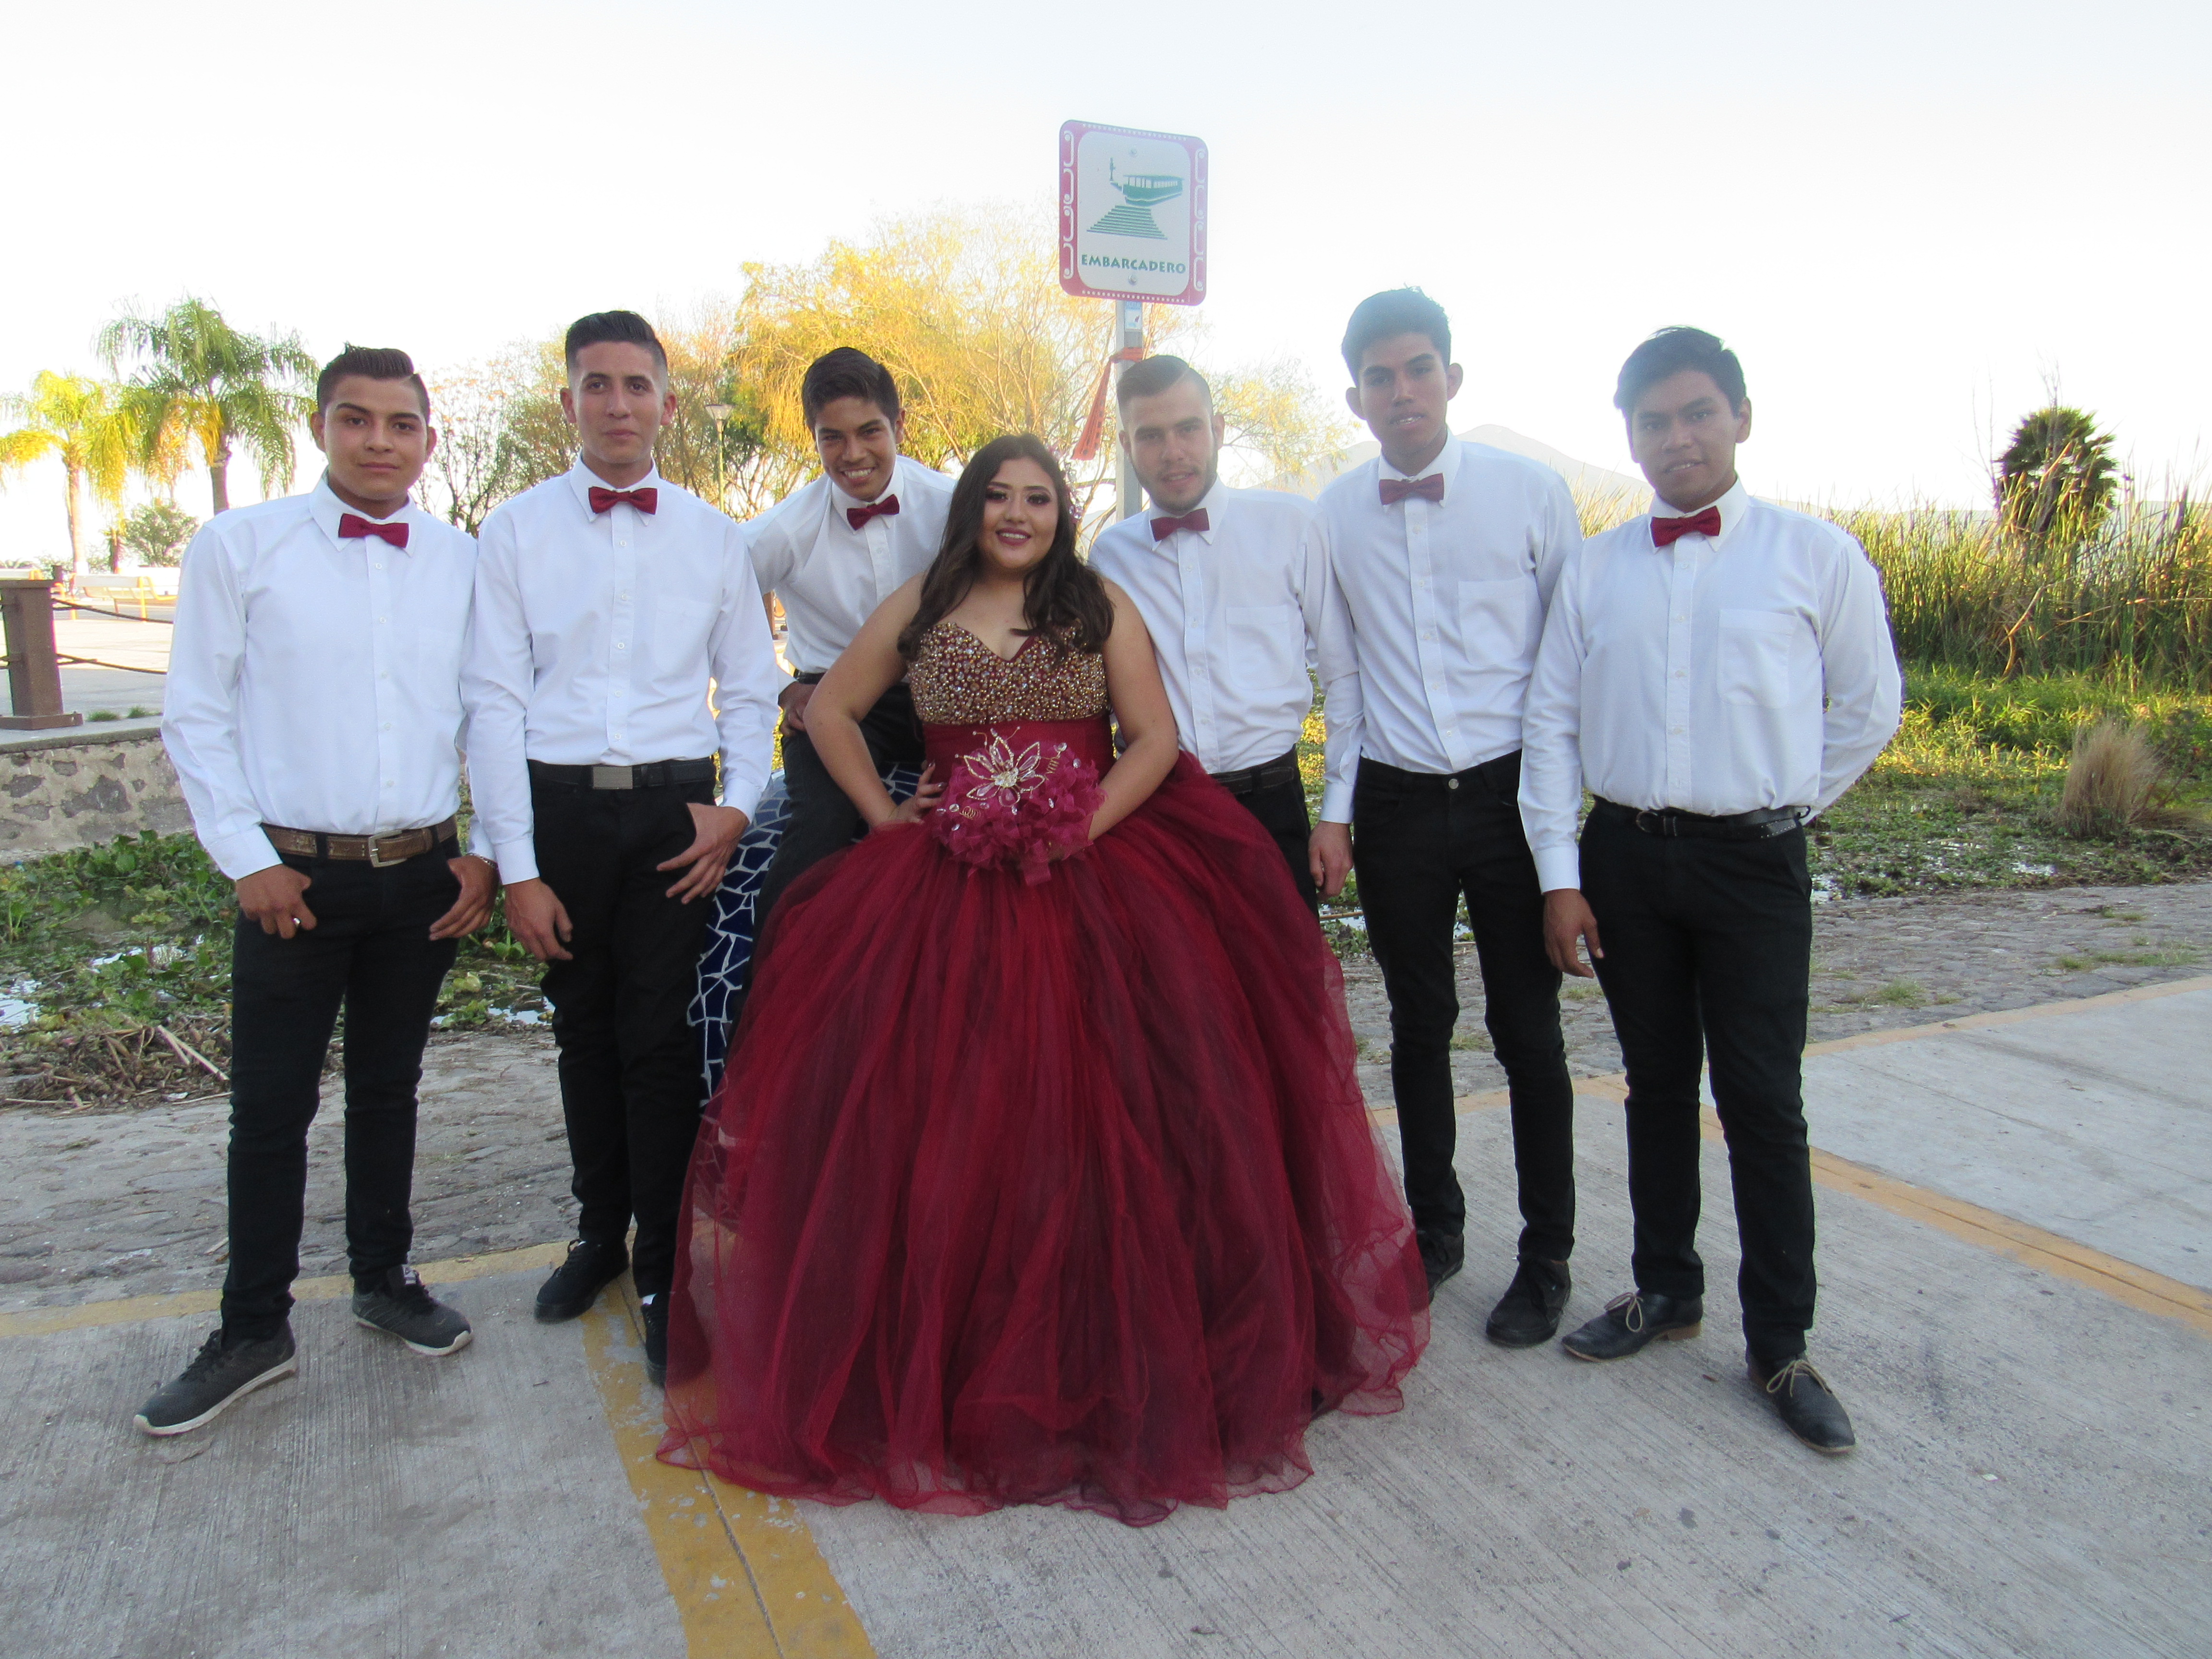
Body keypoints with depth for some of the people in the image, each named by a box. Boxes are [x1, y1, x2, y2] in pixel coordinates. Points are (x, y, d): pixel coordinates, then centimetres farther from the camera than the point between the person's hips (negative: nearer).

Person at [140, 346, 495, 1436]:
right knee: (270, 1109, 5)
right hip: (294, 877, -2)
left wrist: (484, 853, 1)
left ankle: (385, 1278, 33)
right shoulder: (240, 545, -2)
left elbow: (487, 717, 9)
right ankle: (254, 1333, 21)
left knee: (388, 1091, 16)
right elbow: (196, 715, -1)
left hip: (425, 875, 2)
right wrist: (246, 859, -7)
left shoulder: (464, 562, 4)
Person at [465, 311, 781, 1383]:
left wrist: (738, 806, -5)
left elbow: (751, 690, 11)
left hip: (673, 812, -1)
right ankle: (600, 1231, 32)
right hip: (558, 809, 1)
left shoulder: (712, 537, 6)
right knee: (584, 1031, 12)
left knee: (660, 1041, -1)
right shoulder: (516, 531, 3)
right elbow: (496, 701, 0)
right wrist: (516, 868, -5)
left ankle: (664, 1274, 12)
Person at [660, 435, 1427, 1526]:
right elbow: (830, 711, 17)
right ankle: (941, 1370, 14)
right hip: (945, 895, 1)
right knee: (937, 1122, -1)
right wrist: (884, 815, 7)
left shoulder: (1102, 609, 7)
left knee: (1090, 1121, -4)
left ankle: (1098, 1364, 12)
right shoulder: (918, 611, 11)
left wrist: (1087, 825, -12)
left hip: (1090, 884, -1)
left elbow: (1156, 738, 1)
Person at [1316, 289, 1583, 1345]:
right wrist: (1334, 806, 7)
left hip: (1511, 794, -2)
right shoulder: (1332, 514, 4)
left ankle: (1546, 1258, 21)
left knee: (1529, 1035, 5)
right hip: (1395, 805, 2)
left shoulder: (1531, 492, -2)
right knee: (1419, 1027, 13)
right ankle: (1435, 1228, 31)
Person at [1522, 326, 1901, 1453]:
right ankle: (1666, 1289, 31)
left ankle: (1780, 1345, 16)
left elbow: (1868, 710, 7)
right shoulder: (1593, 569, 5)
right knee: (1656, 1084, 14)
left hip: (1752, 863, -2)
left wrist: (1779, 806, 8)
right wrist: (1559, 875, -2)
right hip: (1623, 857, 3)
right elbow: (1552, 719, 3)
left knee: (1762, 1101, 1)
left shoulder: (1817, 558, -2)